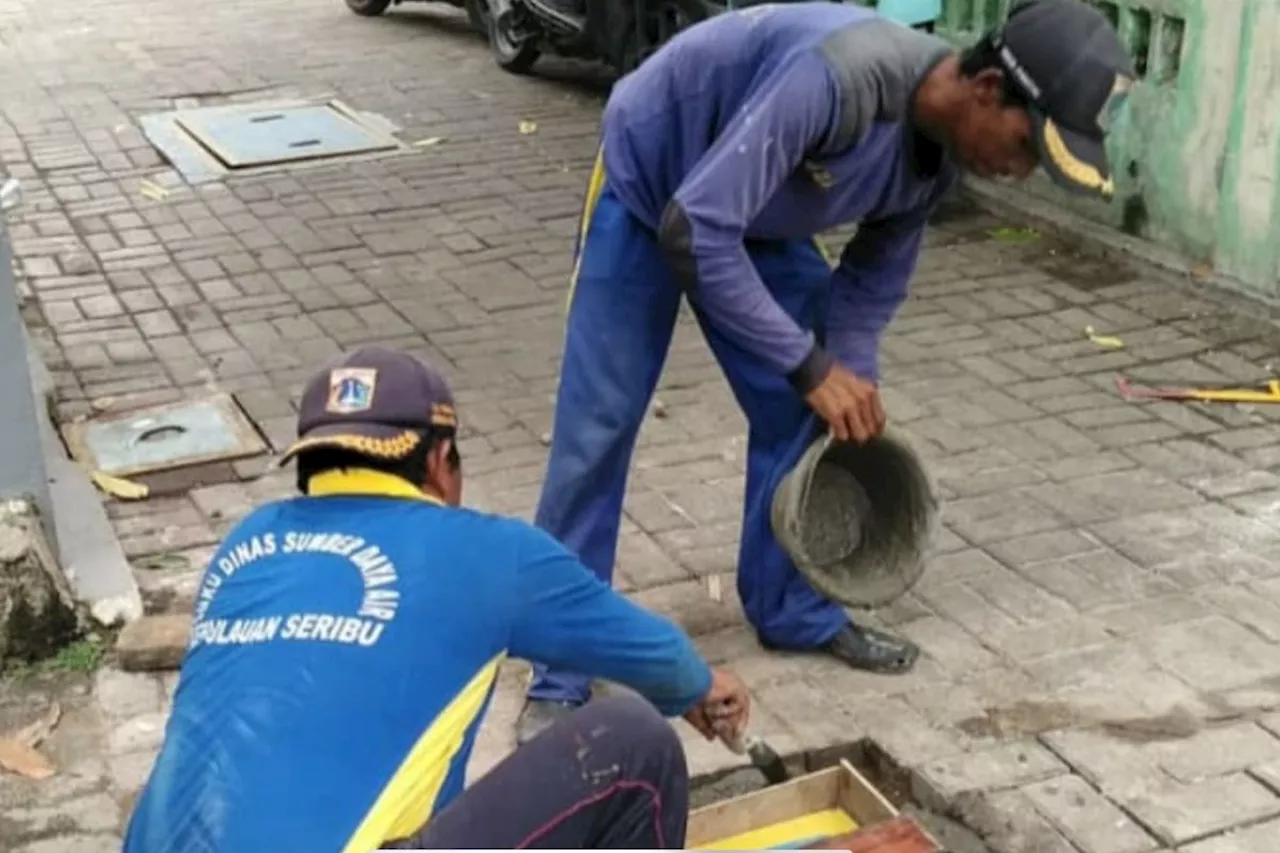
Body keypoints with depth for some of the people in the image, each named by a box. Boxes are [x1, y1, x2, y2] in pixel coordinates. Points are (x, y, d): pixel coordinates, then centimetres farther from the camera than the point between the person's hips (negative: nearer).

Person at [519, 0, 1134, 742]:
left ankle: (792, 611, 24)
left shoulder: (939, 156, -13)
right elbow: (696, 231, -39)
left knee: (797, 416, 4)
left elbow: (872, 284, 2)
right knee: (598, 429, -9)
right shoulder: (839, 75, -40)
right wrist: (810, 366, -34)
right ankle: (561, 677, 0)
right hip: (648, 189, -7)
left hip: (760, 218, 7)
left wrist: (849, 394, -7)